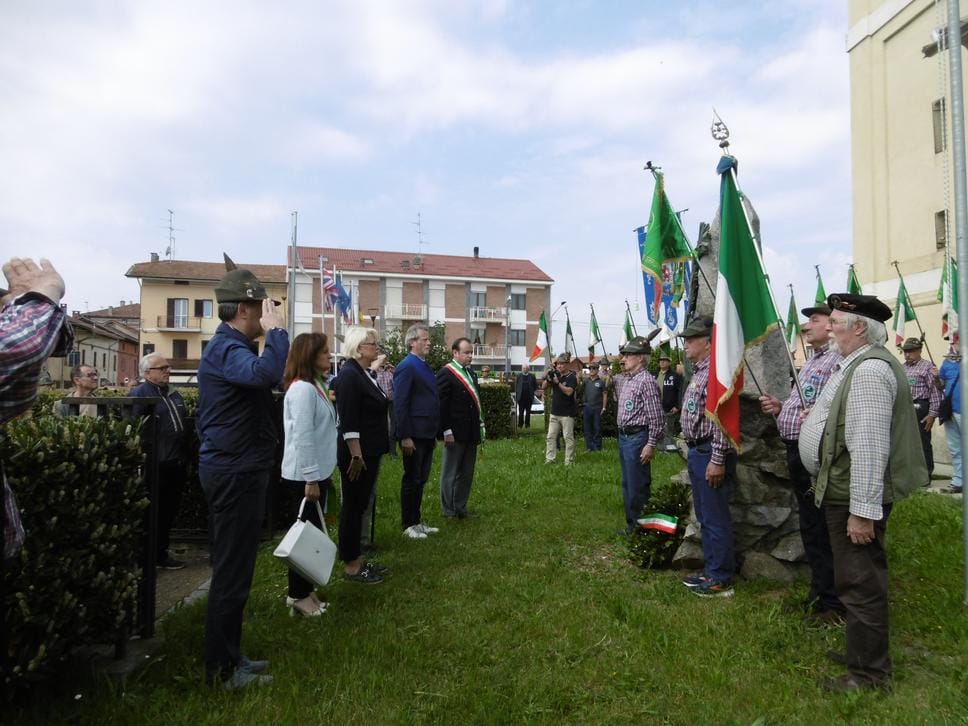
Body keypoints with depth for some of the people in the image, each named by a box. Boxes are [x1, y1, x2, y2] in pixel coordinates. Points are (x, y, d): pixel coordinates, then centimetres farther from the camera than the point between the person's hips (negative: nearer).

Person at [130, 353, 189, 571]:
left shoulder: (174, 395, 18)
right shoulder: (139, 394, -8)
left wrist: (186, 459, 21)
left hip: (177, 464, 8)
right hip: (155, 465, -8)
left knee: (169, 511, 14)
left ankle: (161, 553, 25)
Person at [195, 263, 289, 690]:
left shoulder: (231, 345, 16)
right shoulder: (226, 348, -18)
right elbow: (266, 374, -39)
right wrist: (276, 330, -24)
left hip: (236, 469, 11)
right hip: (235, 472, -11)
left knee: (233, 566, 18)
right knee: (232, 570, -1)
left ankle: (227, 656, 30)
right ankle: (222, 670, 12)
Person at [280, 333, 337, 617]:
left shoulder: (316, 385, 12)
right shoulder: (302, 389, -18)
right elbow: (302, 437, -22)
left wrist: (320, 474, 17)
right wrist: (311, 478, -20)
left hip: (316, 472, 9)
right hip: (303, 476, -9)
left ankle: (304, 589, 26)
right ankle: (298, 596, 14)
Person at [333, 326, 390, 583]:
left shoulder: (364, 373, 11)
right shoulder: (349, 375, -17)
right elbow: (348, 422, -22)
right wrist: (356, 456, -23)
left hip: (369, 453, 9)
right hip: (357, 454, -9)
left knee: (360, 505, 15)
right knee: (353, 507, 1)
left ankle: (357, 558, 26)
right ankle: (350, 566, 13)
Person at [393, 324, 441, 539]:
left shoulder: (424, 366, 14)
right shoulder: (406, 366, -14)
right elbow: (400, 404, -18)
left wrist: (435, 431, 15)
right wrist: (405, 436, -21)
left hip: (427, 433, 9)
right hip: (414, 435, -9)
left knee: (421, 479, 15)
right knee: (412, 479, 3)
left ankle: (417, 520, 26)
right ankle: (408, 525, 15)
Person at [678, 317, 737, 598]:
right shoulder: (699, 371, 16)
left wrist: (717, 459, -24)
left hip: (711, 454, -10)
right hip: (697, 452, 10)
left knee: (715, 518, -1)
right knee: (704, 517, 17)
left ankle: (721, 580, 10)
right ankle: (710, 571, 29)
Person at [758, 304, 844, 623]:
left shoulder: (839, 360, -14)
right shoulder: (811, 362, 18)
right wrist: (780, 408, 10)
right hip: (797, 453, 10)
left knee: (823, 530, 0)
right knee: (810, 526, 19)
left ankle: (830, 602, 13)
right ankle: (819, 592, 33)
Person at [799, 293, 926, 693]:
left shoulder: (869, 369, -21)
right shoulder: (854, 364, 12)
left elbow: (870, 446, -27)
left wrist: (863, 510, -26)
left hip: (855, 498, -10)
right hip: (845, 492, 10)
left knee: (860, 583, 2)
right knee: (859, 579, 22)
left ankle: (869, 673, 16)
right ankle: (863, 650, 38)